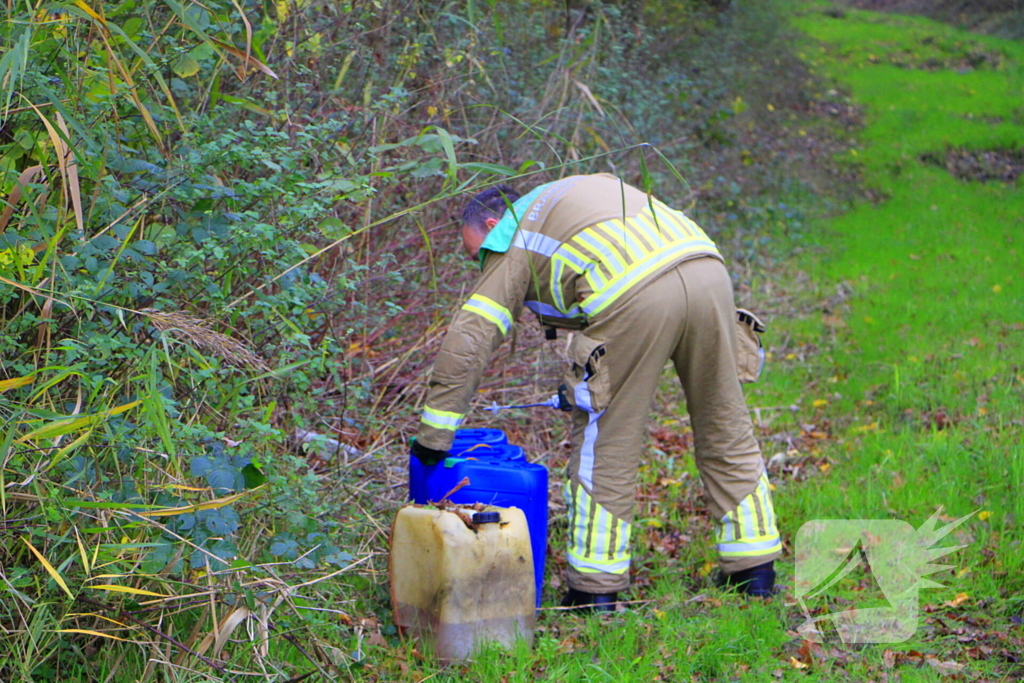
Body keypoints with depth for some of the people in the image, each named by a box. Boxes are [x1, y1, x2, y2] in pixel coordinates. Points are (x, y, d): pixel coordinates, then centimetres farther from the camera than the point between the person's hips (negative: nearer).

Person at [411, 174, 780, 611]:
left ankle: (595, 590, 13)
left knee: (606, 444, 7)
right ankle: (754, 570, 28)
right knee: (726, 431, 18)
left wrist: (433, 435, 13)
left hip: (635, 295, -7)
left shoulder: (512, 237, 17)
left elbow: (468, 341, 9)